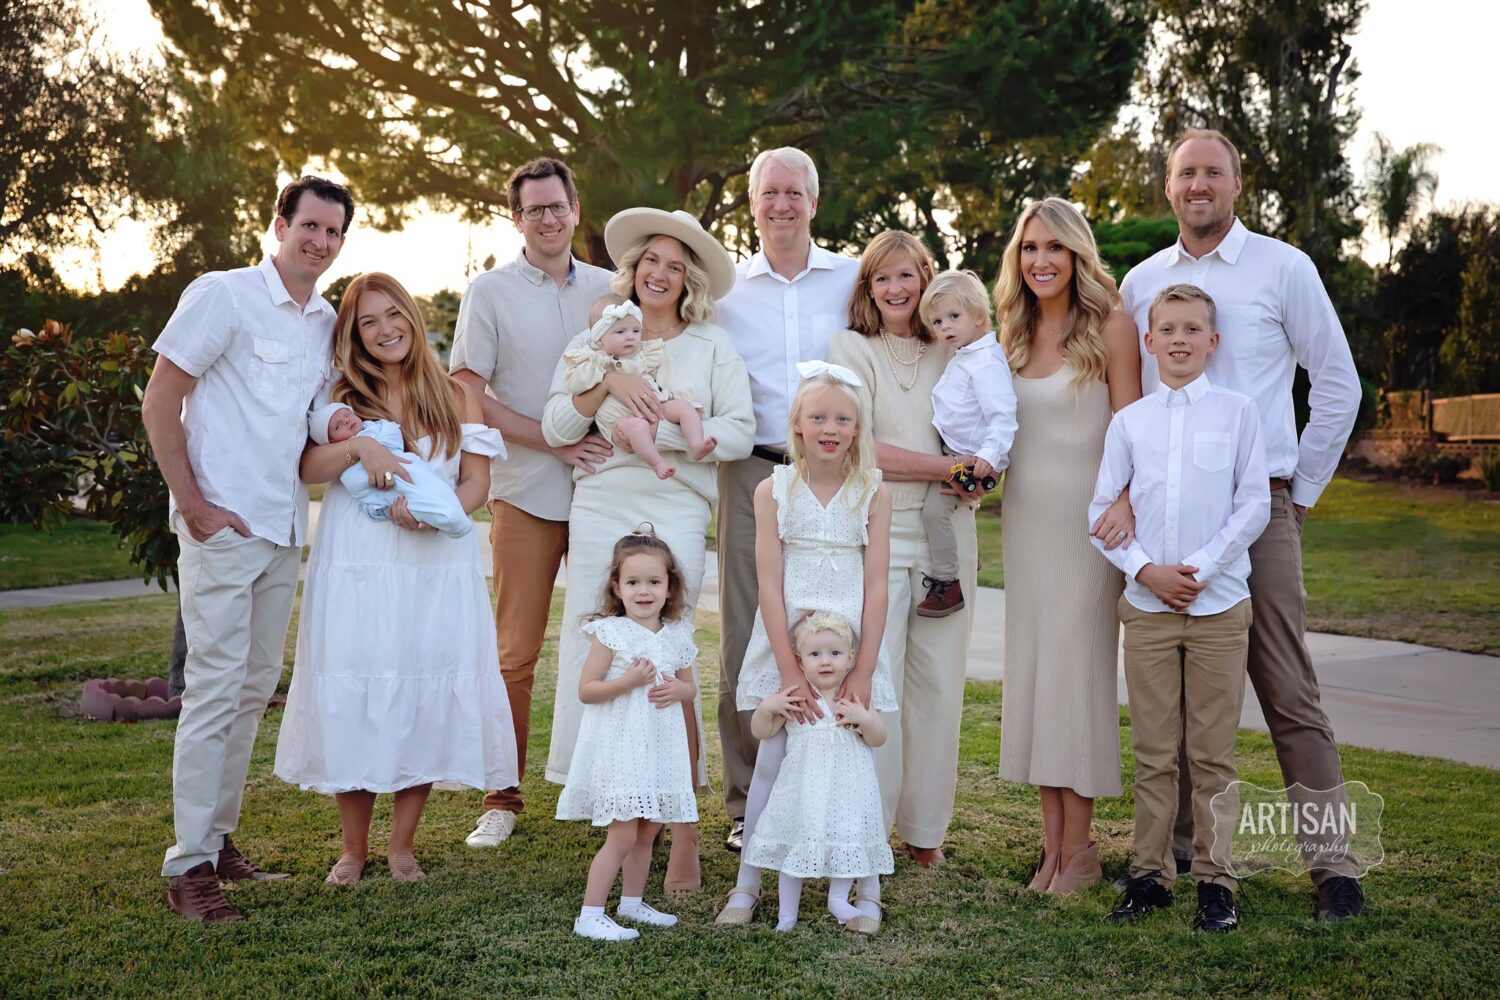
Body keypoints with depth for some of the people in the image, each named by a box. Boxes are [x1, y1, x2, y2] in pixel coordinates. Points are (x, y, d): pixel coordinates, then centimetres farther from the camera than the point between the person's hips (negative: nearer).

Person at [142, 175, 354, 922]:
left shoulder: (328, 323, 13)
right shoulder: (223, 295, -6)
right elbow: (159, 402, -8)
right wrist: (193, 505, -12)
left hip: (284, 531, 7)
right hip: (222, 525, -7)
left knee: (255, 688, 12)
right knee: (214, 689, -7)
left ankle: (218, 837, 24)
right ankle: (188, 866, 1)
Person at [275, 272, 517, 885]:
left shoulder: (456, 396, 10)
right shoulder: (342, 397, 10)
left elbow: (477, 481, 3)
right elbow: (305, 468, -3)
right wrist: (356, 447, -21)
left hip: (437, 565, 0)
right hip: (354, 565, 0)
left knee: (427, 700, -1)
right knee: (352, 699, -1)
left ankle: (401, 846, 13)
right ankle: (353, 849, 14)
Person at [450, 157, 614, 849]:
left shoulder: (607, 290, 11)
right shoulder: (490, 293, 2)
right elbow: (466, 394, -3)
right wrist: (555, 441, -12)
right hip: (527, 493, -3)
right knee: (515, 653, 0)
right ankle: (502, 798, 11)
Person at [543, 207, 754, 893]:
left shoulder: (712, 347, 11)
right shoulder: (595, 340, 15)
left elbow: (740, 432, 0)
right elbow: (556, 428, 5)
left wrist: (661, 430, -9)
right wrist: (609, 381, -9)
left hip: (675, 515, -2)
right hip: (599, 510, 2)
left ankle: (683, 829, -5)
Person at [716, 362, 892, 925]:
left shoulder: (873, 494, -1)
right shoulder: (774, 490, -2)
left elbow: (876, 588, -3)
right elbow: (769, 585, -6)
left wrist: (863, 672, -10)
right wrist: (789, 668, -12)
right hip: (785, 645, 0)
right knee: (771, 762, 4)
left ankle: (865, 888, 17)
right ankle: (747, 885, 17)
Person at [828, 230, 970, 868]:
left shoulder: (952, 354, 15)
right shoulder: (851, 348, 4)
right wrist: (945, 467, -10)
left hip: (945, 531, 4)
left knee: (938, 681, 5)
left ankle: (925, 828, 16)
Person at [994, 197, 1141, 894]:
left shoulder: (1109, 326, -5)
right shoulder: (1013, 334, 12)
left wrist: (1124, 503, -24)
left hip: (1085, 516, -6)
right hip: (1024, 516, 6)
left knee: (1076, 666, -4)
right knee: (1031, 667, 6)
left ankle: (1080, 845, 7)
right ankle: (1052, 841, 15)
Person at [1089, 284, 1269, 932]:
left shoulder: (1237, 412, 3)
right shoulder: (1128, 421, 7)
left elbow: (1254, 506, 0)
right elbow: (1100, 509, 6)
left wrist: (1200, 568, -10)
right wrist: (1145, 569, -8)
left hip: (1219, 605, -1)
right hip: (1147, 605, 1)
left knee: (1213, 752, 3)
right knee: (1153, 751, 6)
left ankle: (1214, 879, 14)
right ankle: (1150, 873, 16)